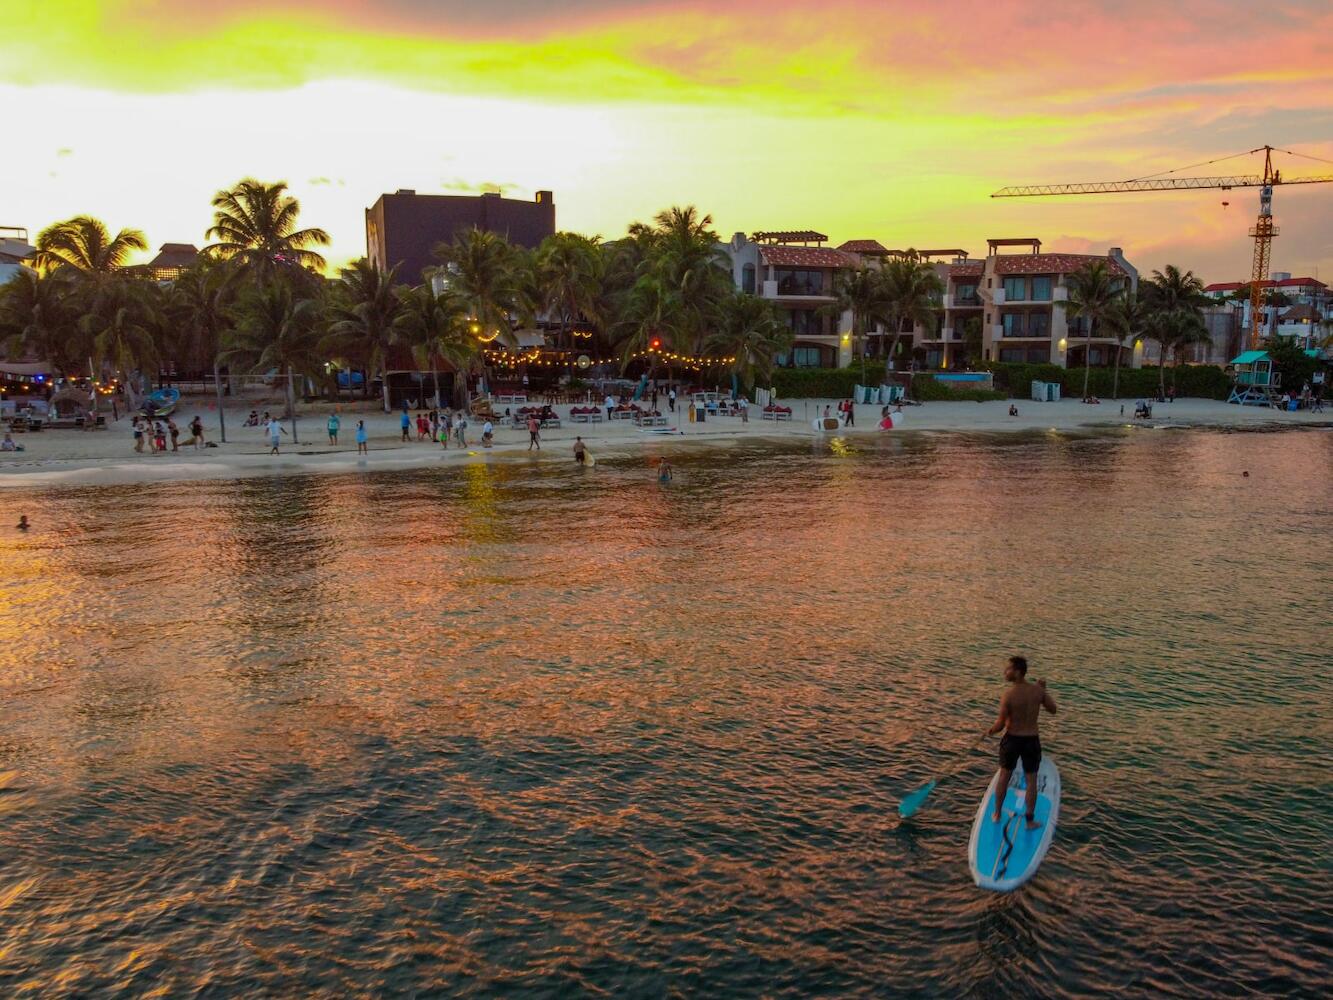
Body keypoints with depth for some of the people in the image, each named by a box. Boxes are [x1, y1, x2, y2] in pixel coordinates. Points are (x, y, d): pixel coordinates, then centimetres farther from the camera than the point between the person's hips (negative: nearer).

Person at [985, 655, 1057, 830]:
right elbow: (1053, 710, 4)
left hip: (1011, 740, -1)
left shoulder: (1008, 695, -22)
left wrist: (990, 731, 4)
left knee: (1004, 776, 19)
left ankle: (997, 814, 32)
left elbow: (1000, 724, -18)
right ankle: (1030, 821, 24)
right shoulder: (1038, 690, -12)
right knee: (1031, 781, 16)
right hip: (1031, 741, 2)